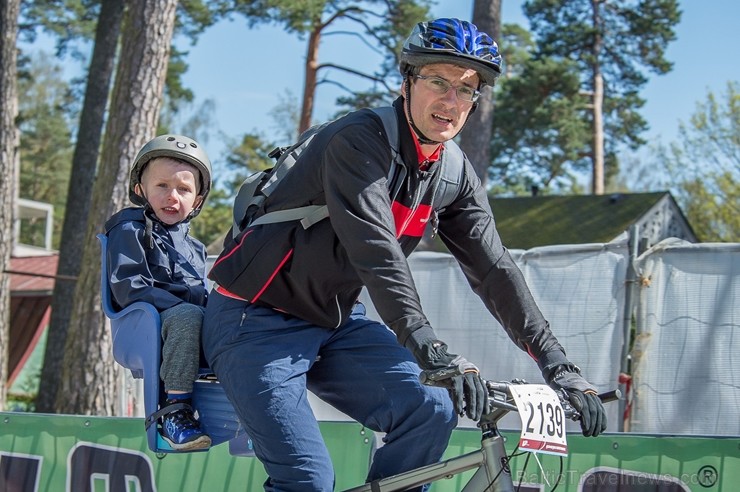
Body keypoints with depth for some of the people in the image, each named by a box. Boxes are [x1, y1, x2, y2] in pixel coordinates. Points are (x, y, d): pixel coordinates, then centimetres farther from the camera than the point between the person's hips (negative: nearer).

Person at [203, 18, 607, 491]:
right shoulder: (359, 141, -24)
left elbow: (495, 270, -3)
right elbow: (375, 251, -36)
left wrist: (560, 367, -12)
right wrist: (433, 349, -47)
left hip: (335, 322, 7)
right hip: (258, 322, -7)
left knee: (431, 411, -13)